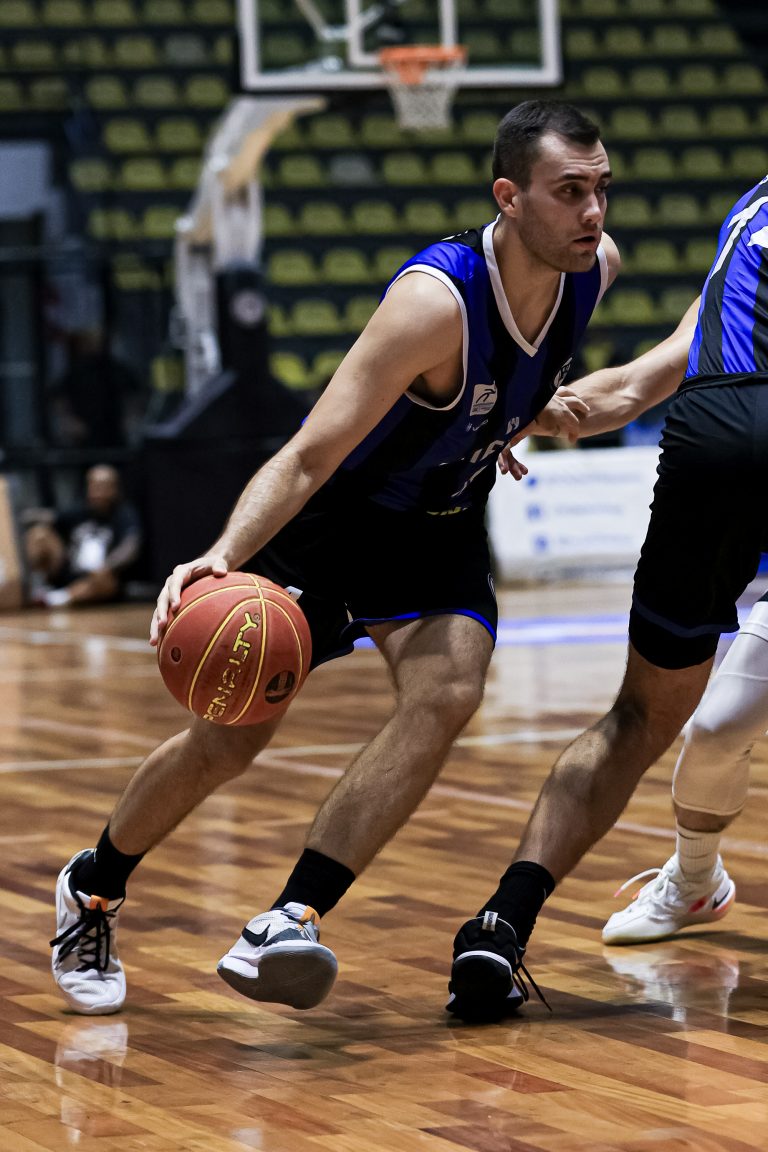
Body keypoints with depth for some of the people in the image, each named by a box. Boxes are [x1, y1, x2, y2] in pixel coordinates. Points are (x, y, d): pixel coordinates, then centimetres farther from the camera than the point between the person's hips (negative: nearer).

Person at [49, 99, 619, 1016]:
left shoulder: (595, 267, -13)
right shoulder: (434, 301, -34)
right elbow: (307, 458, -37)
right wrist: (221, 557, -50)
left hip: (440, 527, 5)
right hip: (332, 516, -5)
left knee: (446, 693, -25)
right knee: (226, 740, 3)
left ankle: (290, 922, -24)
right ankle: (91, 891, 30)